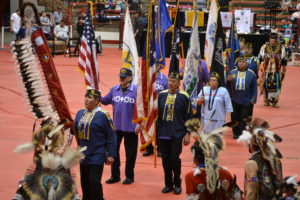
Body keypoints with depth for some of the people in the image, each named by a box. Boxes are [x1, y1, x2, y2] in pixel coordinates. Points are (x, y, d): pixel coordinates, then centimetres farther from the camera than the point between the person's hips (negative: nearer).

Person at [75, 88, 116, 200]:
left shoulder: (103, 115, -10)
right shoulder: (80, 113, 6)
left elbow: (111, 136, -9)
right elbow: (76, 131, 15)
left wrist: (111, 155, -10)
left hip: (97, 156, -6)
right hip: (83, 155, 6)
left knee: (94, 182, -5)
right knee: (85, 182, 13)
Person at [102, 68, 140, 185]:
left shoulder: (135, 90, -9)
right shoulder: (114, 90, 4)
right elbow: (105, 101, 11)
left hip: (130, 127, -4)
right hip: (116, 127, 4)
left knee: (130, 153, 7)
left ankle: (129, 176, 20)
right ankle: (115, 175, 21)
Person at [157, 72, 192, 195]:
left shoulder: (184, 97, -3)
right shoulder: (161, 95, 5)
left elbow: (188, 117, -1)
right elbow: (156, 113, 10)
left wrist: (187, 134, -4)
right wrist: (155, 131, 8)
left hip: (177, 134, -3)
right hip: (163, 133, 3)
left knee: (175, 159, -6)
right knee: (165, 159, 7)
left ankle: (177, 184, 12)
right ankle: (168, 184, 20)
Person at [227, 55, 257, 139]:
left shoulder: (251, 74, 1)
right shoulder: (232, 72, 6)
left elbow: (254, 87, 3)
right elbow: (228, 86, 8)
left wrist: (253, 98, -3)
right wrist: (228, 81, -14)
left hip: (246, 101, -2)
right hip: (234, 100, 2)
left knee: (244, 118, -2)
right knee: (235, 117, 6)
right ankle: (236, 133, 17)